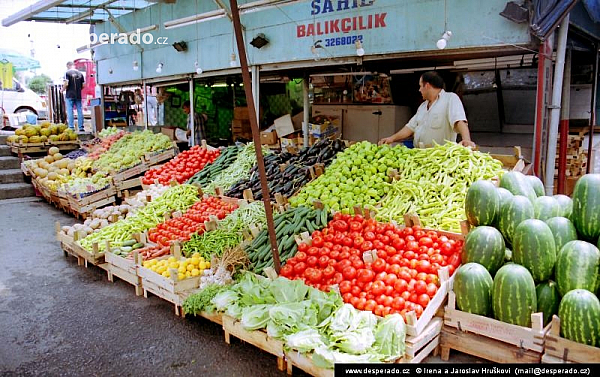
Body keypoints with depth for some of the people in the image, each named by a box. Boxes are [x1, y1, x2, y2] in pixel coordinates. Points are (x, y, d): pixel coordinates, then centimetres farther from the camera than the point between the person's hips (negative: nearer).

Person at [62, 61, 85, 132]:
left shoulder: (67, 73, -5)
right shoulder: (80, 73, 8)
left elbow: (66, 84, -14)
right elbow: (83, 85, 7)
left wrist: (62, 90, 2)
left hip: (69, 95, -4)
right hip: (78, 95, 4)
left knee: (70, 111, 0)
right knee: (79, 111, 6)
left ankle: (71, 127, -2)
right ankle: (81, 127, 6)